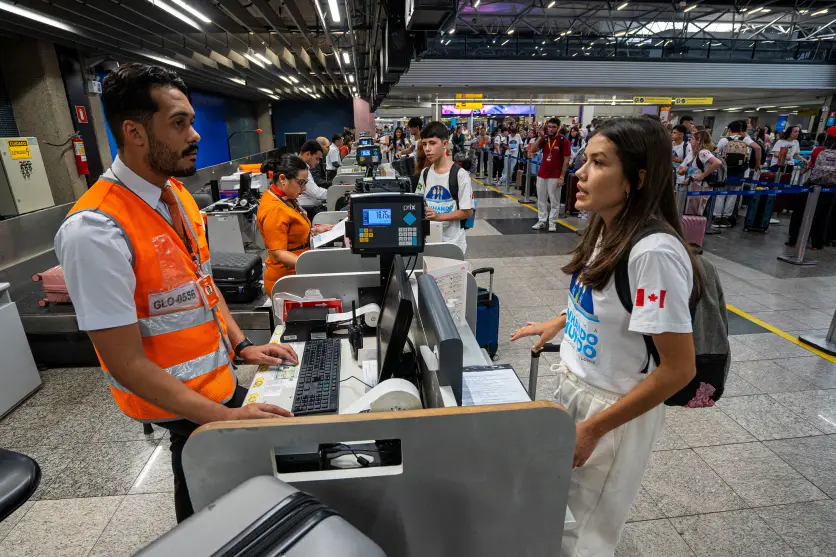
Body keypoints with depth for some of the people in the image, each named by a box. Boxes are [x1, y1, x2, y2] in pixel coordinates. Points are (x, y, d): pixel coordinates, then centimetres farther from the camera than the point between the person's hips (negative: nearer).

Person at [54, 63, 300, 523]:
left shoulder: (177, 193, -1)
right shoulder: (96, 230, -27)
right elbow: (126, 363, -24)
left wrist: (241, 346, 1)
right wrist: (224, 418, -25)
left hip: (218, 378, 7)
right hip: (179, 403, -7)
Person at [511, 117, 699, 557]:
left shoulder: (653, 252, -28)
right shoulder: (607, 230, -3)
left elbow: (678, 369, -24)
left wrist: (594, 428, -20)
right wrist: (558, 322, 9)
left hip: (615, 408, -7)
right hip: (573, 383, 8)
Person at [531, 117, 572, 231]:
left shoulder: (563, 141, -8)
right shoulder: (544, 139, 5)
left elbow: (566, 160, -9)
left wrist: (562, 177, -13)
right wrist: (540, 136, -12)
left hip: (555, 176, -5)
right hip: (541, 174, 5)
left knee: (554, 200, 3)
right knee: (541, 199, 9)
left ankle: (552, 222, 11)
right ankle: (541, 221, 17)